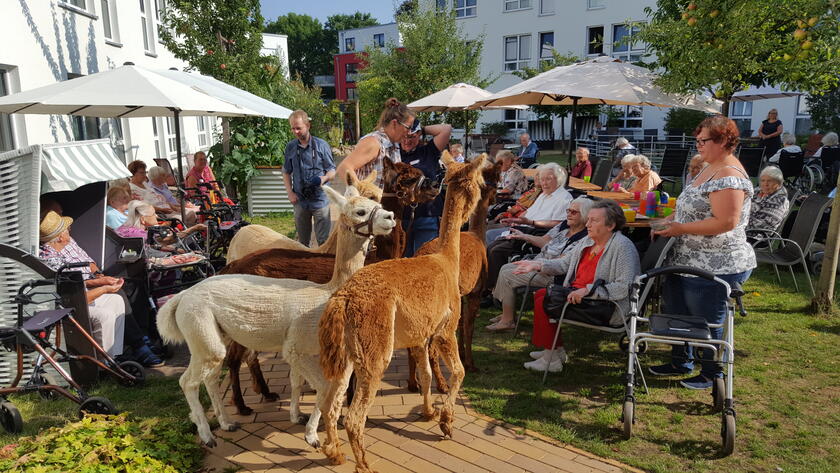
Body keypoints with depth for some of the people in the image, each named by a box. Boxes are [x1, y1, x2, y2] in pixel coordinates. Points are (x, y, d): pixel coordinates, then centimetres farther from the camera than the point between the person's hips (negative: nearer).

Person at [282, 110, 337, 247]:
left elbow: (332, 171, 1)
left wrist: (324, 178, -21)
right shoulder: (290, 147, 5)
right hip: (300, 201, 3)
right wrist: (290, 192, 1)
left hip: (320, 200, -3)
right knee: (302, 241, 14)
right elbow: (286, 172, 15)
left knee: (324, 240, -3)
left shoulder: (322, 145, -3)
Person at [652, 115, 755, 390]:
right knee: (677, 312, 21)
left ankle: (713, 375, 27)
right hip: (687, 261, 11)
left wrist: (680, 229, -23)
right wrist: (669, 220, 6)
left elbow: (726, 222, -28)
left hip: (716, 267, -11)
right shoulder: (710, 169, 11)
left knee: (708, 322, 7)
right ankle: (680, 362, 39)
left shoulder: (729, 177, -21)